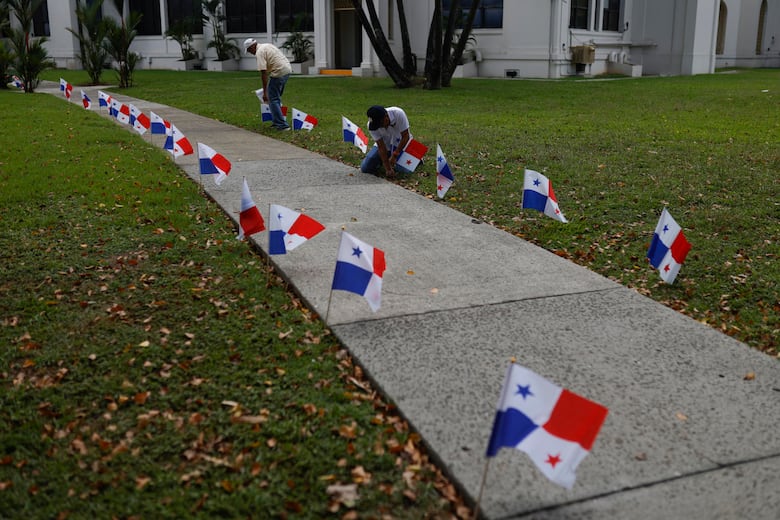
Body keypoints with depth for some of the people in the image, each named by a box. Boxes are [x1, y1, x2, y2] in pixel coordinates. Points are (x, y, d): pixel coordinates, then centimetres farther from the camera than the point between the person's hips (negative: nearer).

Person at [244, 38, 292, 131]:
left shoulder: (259, 52, -10)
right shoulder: (267, 45, 19)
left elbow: (263, 73, -15)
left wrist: (264, 92, -14)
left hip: (279, 72, -9)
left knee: (273, 99, -2)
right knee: (276, 97, 19)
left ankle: (282, 125, -6)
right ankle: (277, 121, 23)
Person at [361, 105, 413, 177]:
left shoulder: (398, 114, -31)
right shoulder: (371, 125, -24)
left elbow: (405, 137, -24)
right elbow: (381, 146, -21)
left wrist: (394, 155, -28)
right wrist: (387, 169, -25)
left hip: (401, 144, -2)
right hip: (385, 145, 2)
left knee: (406, 170, -23)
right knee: (365, 168, -9)